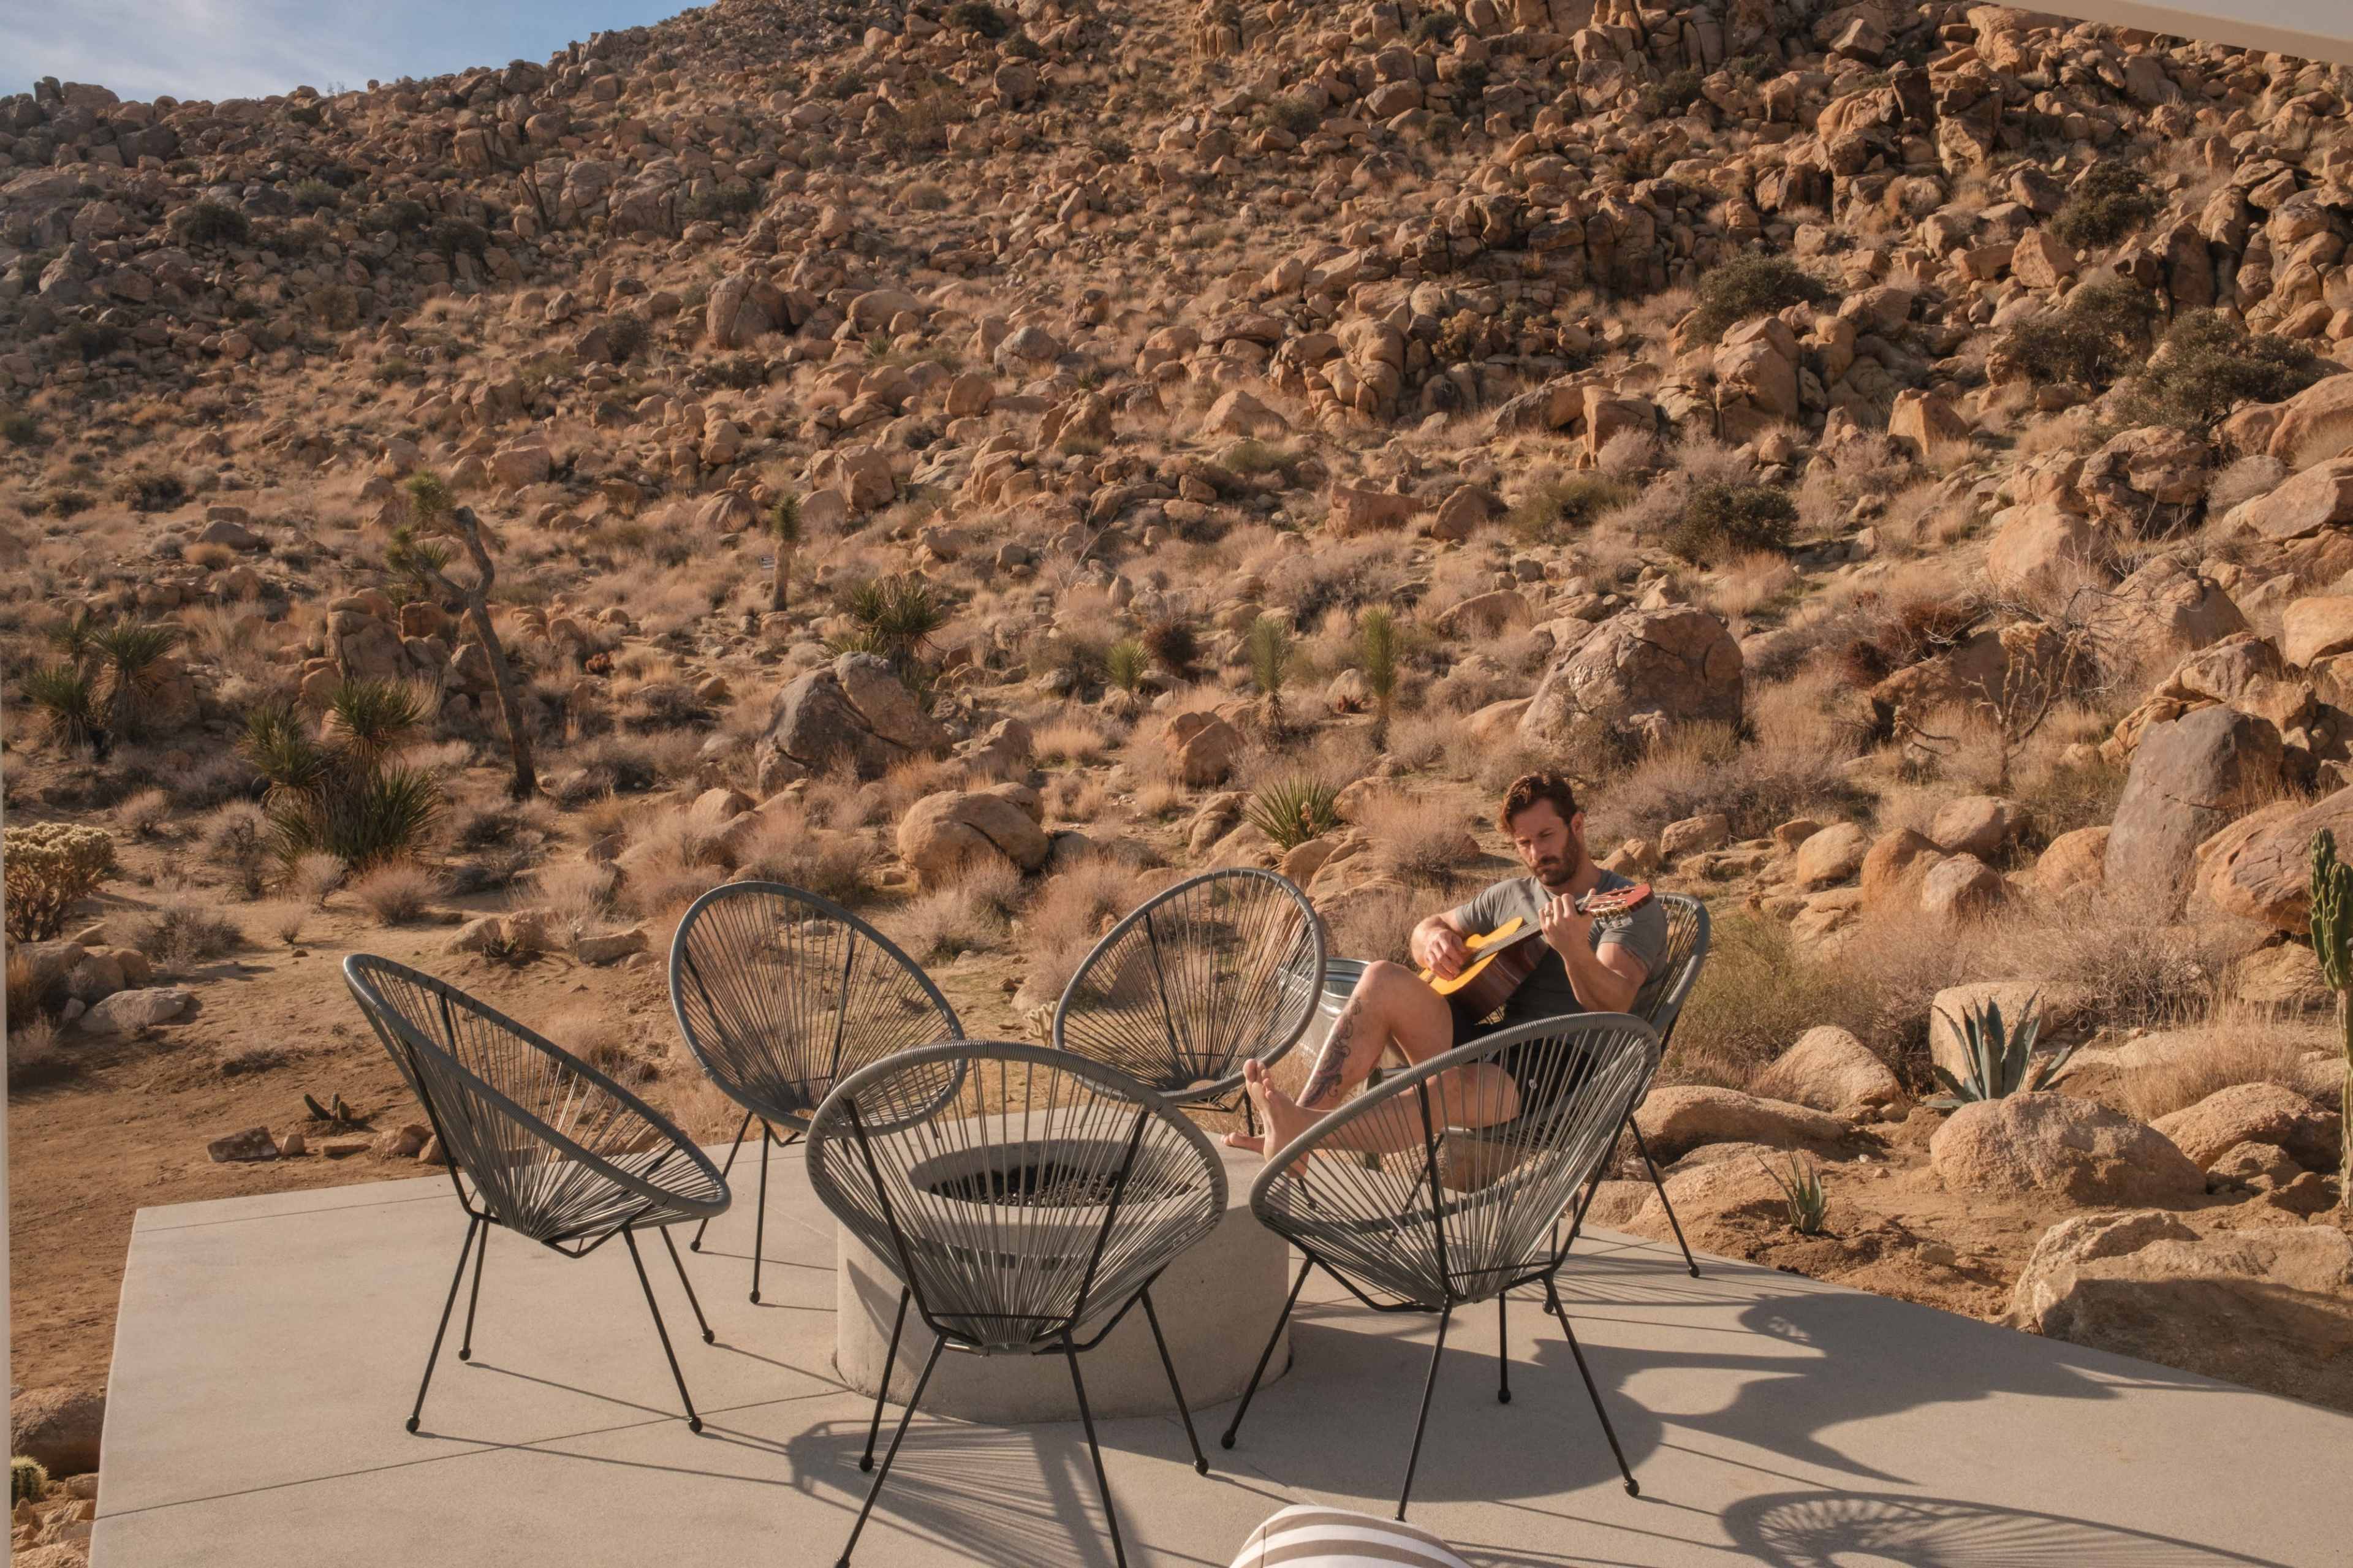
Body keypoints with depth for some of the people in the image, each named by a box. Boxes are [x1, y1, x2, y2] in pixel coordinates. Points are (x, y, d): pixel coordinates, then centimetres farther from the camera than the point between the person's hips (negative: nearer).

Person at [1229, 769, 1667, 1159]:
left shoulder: (1631, 906, 0)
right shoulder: (1512, 894, 21)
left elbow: (1612, 1007, -16)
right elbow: (1428, 926, 32)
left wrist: (1575, 950, -38)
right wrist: (1434, 940, 6)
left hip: (1553, 1074, -6)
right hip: (1480, 1043, 7)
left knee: (1448, 1090, -39)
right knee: (1383, 979, -20)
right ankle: (1299, 1123, -31)